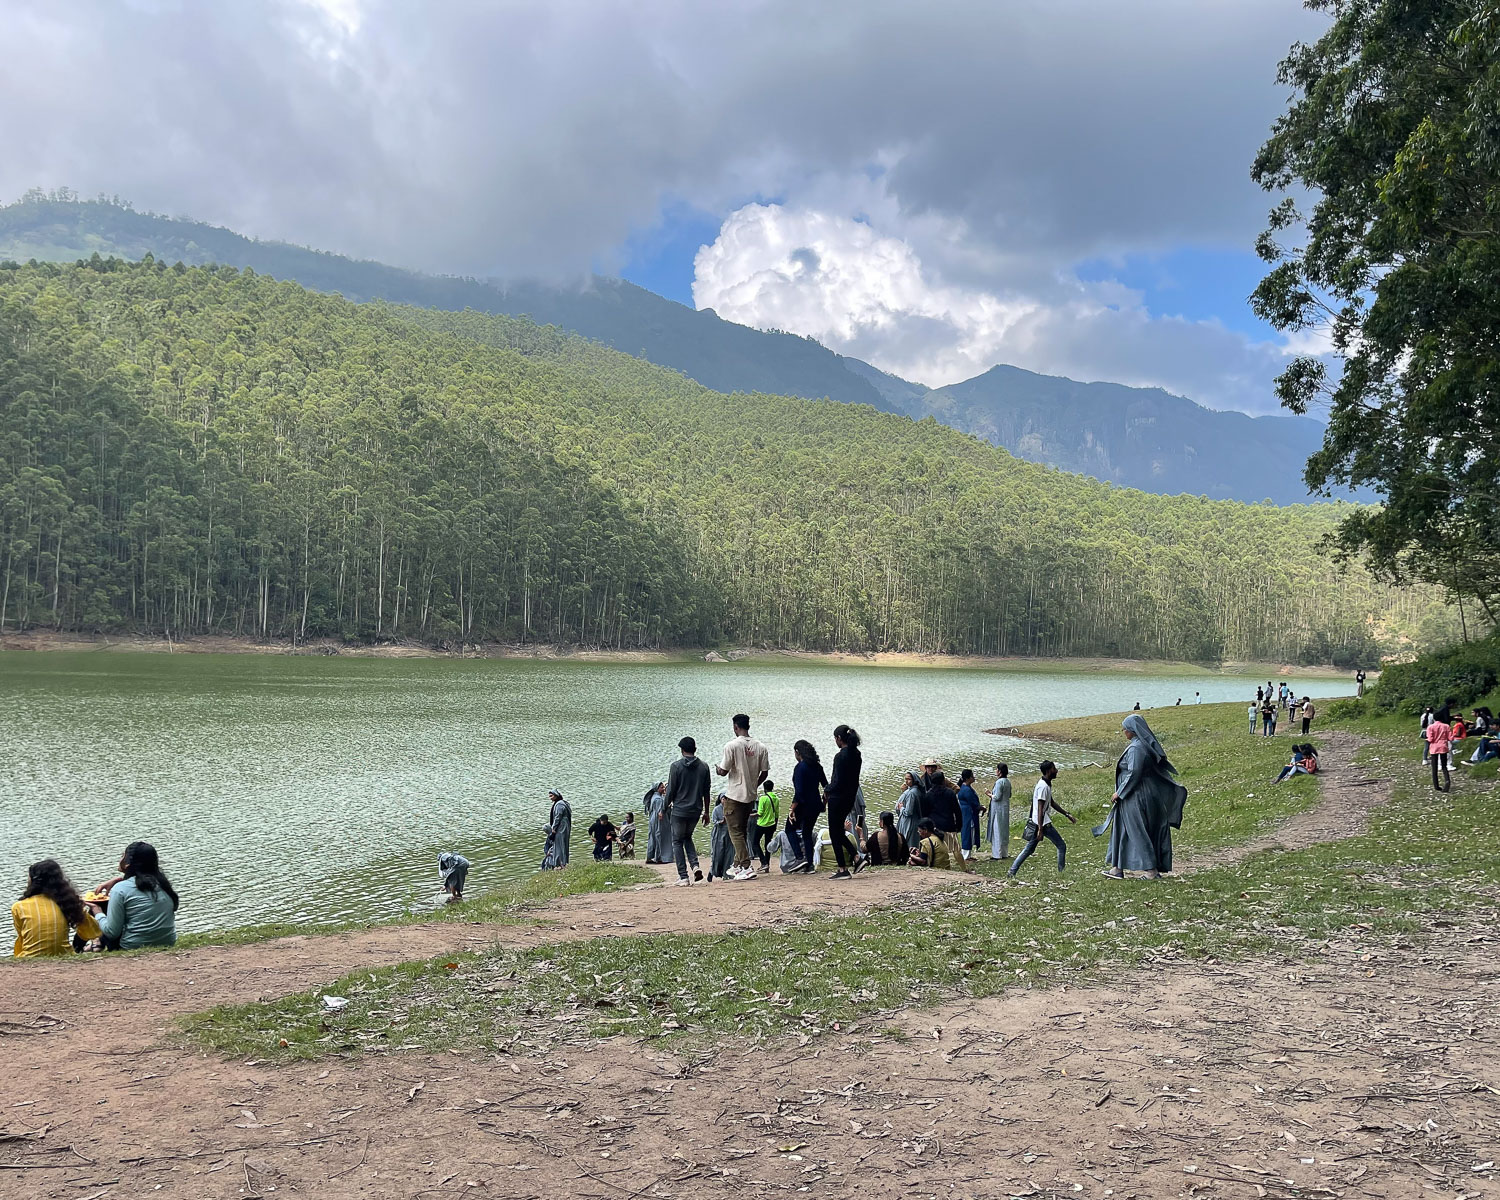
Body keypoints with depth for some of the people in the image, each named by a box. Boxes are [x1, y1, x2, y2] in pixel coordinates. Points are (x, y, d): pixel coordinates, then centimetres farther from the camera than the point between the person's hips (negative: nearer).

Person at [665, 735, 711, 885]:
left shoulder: (676, 766, -10)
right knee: (688, 837, 24)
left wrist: (666, 808, 6)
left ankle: (683, 877, 3)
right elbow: (706, 792, 6)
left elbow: (671, 790, -8)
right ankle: (695, 865, 2)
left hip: (679, 810, -4)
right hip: (696, 810, 4)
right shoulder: (704, 766, 2)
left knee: (677, 842, 9)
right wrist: (706, 812, 14)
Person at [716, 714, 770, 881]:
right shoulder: (760, 747, 2)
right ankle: (738, 866, 23)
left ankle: (746, 867, -10)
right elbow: (764, 773, 5)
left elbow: (724, 771, -13)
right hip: (751, 796, 6)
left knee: (736, 832, -1)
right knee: (742, 831, 17)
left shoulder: (731, 745, -14)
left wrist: (718, 769, 10)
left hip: (734, 796, -6)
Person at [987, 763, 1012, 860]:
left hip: (998, 809, -9)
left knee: (997, 831, -3)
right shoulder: (1007, 781, 9)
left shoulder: (999, 782, -18)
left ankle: (997, 855, 0)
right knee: (1004, 831, 14)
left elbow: (997, 797, -21)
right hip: (1005, 808, 9)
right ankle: (1004, 853, 21)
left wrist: (990, 795, -3)